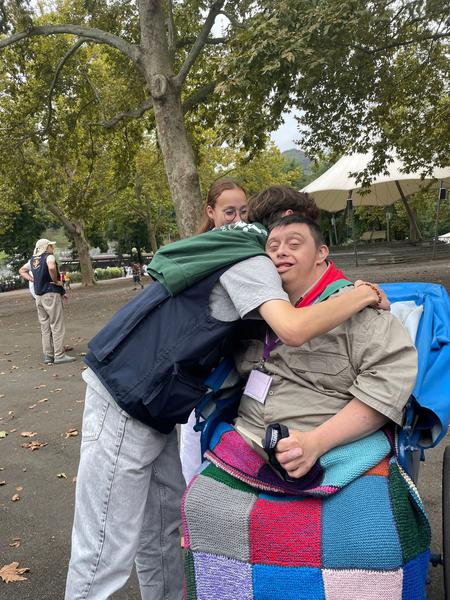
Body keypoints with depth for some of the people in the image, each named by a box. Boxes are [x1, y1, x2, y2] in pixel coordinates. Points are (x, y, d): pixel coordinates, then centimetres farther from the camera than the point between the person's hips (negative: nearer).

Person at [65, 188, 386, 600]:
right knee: (107, 552, -2)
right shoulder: (251, 261, -11)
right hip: (125, 400, -9)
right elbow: (293, 330, -28)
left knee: (164, 520, 17)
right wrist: (361, 296, -14)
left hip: (146, 401, 9)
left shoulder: (237, 249, 18)